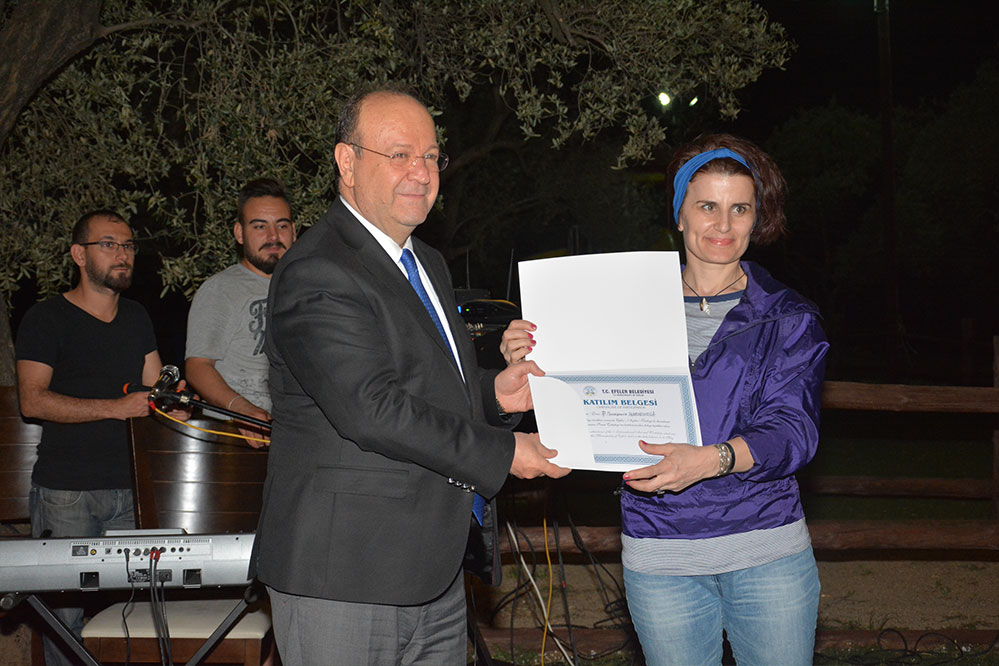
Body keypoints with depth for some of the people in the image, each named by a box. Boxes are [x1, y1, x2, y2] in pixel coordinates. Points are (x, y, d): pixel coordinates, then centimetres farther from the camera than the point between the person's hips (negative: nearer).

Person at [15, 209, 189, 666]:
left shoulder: (136, 319, 17)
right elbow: (33, 401, -12)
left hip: (125, 490, 5)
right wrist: (117, 407, -18)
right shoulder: (46, 319, -3)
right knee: (66, 613, -5)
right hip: (64, 492, -5)